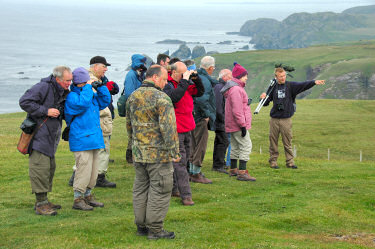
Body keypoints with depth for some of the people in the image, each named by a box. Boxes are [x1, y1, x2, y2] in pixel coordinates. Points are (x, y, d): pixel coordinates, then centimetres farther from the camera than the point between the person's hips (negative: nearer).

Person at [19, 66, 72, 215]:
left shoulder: (63, 91, 12)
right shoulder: (44, 87, -15)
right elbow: (24, 102, -20)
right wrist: (46, 111, -21)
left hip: (51, 136, 9)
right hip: (39, 134, -9)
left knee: (50, 167, 13)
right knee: (40, 167, -11)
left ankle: (43, 201, 23)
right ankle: (41, 204, -8)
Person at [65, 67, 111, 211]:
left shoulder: (92, 94, 16)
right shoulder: (72, 96, -9)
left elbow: (104, 102, 19)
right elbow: (82, 103, -26)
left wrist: (100, 88, 5)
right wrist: (87, 87, -16)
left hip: (95, 139, 9)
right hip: (81, 141, -8)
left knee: (93, 171, 13)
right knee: (84, 170, -10)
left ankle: (88, 197, 24)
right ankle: (78, 200, -1)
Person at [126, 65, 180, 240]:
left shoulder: (132, 97, 10)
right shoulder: (161, 98, -14)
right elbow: (168, 127, -18)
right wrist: (174, 152, -14)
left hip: (138, 153, 7)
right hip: (159, 153, -7)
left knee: (140, 189, 14)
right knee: (159, 190, 0)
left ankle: (141, 225, 22)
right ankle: (155, 229, 4)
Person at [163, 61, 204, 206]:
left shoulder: (185, 84, 11)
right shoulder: (168, 85, -13)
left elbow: (200, 92, 19)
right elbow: (174, 97, -32)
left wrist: (196, 79, 3)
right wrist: (184, 81, -26)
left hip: (187, 128, 9)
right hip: (175, 130, -9)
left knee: (183, 160, 16)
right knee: (180, 162, -9)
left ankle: (173, 189, 27)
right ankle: (186, 195, -10)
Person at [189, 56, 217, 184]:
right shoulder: (204, 81, -18)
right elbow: (202, 99, -26)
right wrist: (208, 115, -17)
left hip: (193, 116, 10)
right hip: (201, 118, -10)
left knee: (195, 145, 17)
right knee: (201, 146, -2)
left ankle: (192, 172, 25)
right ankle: (196, 174, 2)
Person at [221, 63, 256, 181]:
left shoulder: (236, 88, 18)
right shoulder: (236, 89, -17)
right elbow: (237, 110, -23)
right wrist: (242, 125, -22)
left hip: (232, 125, 11)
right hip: (238, 125, -11)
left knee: (235, 147, 18)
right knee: (246, 146, -11)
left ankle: (233, 169, 27)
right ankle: (242, 173, -15)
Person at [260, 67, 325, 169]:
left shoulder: (290, 86, 1)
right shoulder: (273, 87, 6)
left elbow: (302, 85, -15)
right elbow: (266, 103, 12)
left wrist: (314, 82, -31)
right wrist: (263, 98, -10)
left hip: (286, 119, -1)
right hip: (274, 119, 1)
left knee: (287, 142, 2)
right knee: (273, 141, 5)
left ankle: (290, 162, 9)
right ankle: (273, 161, 15)